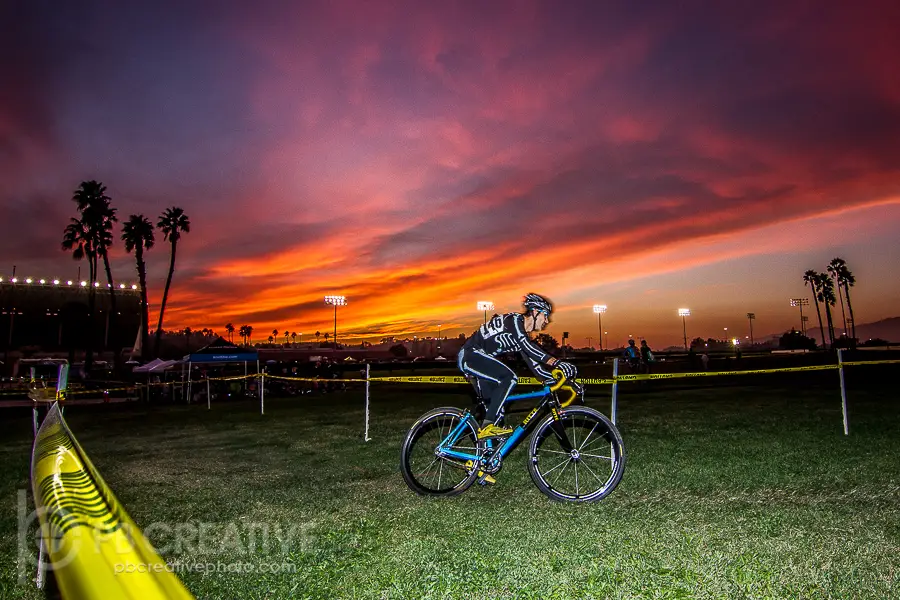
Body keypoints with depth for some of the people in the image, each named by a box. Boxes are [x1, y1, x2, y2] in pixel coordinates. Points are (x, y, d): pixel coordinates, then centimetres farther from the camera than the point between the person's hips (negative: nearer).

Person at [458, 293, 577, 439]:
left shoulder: (524, 333, 16)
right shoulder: (515, 320, -13)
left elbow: (532, 362, 14)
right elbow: (528, 347, -29)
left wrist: (554, 381, 5)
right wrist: (557, 362, -37)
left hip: (471, 359, 10)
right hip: (470, 354, -10)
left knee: (495, 402, 9)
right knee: (509, 377, -23)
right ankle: (488, 426, -22)